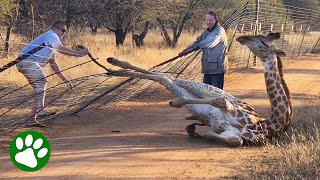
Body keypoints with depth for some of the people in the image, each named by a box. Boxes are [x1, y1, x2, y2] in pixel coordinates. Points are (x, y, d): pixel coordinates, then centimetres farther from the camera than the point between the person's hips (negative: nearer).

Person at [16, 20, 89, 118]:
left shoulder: (53, 44, 25)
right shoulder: (51, 35, -7)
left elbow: (53, 64, 28)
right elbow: (61, 49, -26)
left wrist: (65, 80, 24)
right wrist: (79, 53, -27)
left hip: (27, 62, 11)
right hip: (26, 60, -11)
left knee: (40, 84, 16)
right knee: (41, 81, -22)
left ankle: (36, 111, 23)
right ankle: (39, 110, -29)